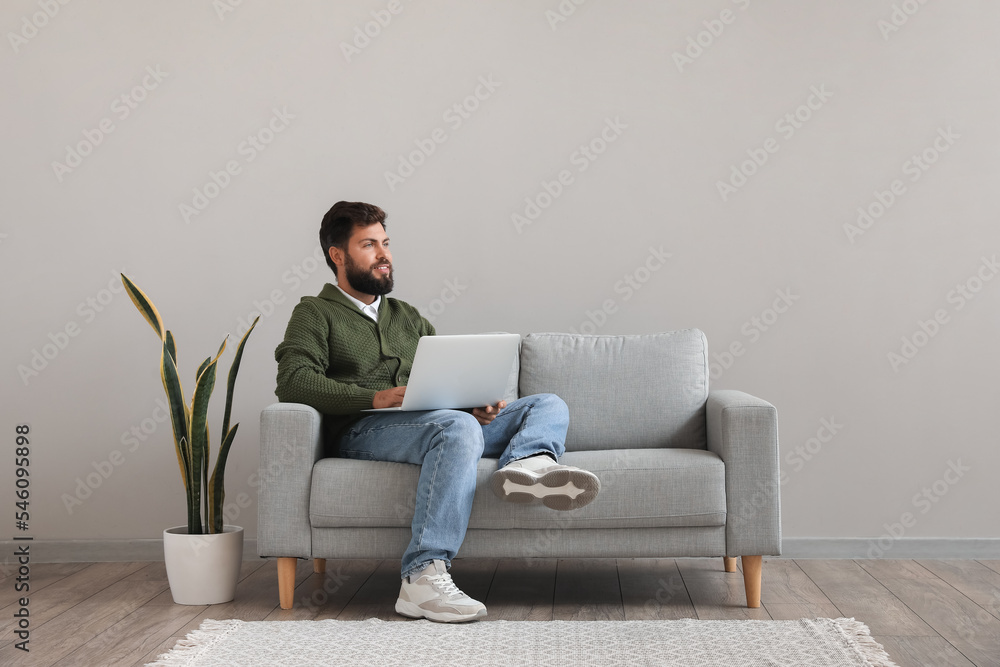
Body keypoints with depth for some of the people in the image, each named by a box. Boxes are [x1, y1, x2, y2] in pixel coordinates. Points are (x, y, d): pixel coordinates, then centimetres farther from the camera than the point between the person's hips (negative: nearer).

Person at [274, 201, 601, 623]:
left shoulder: (407, 317, 32)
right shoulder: (315, 314, 12)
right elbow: (293, 381, -8)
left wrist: (479, 405, -1)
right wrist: (374, 397, -21)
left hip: (434, 424, 7)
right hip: (364, 431, -6)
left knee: (548, 406, -10)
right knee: (458, 427, -37)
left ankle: (526, 464, -48)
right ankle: (423, 577, -46)